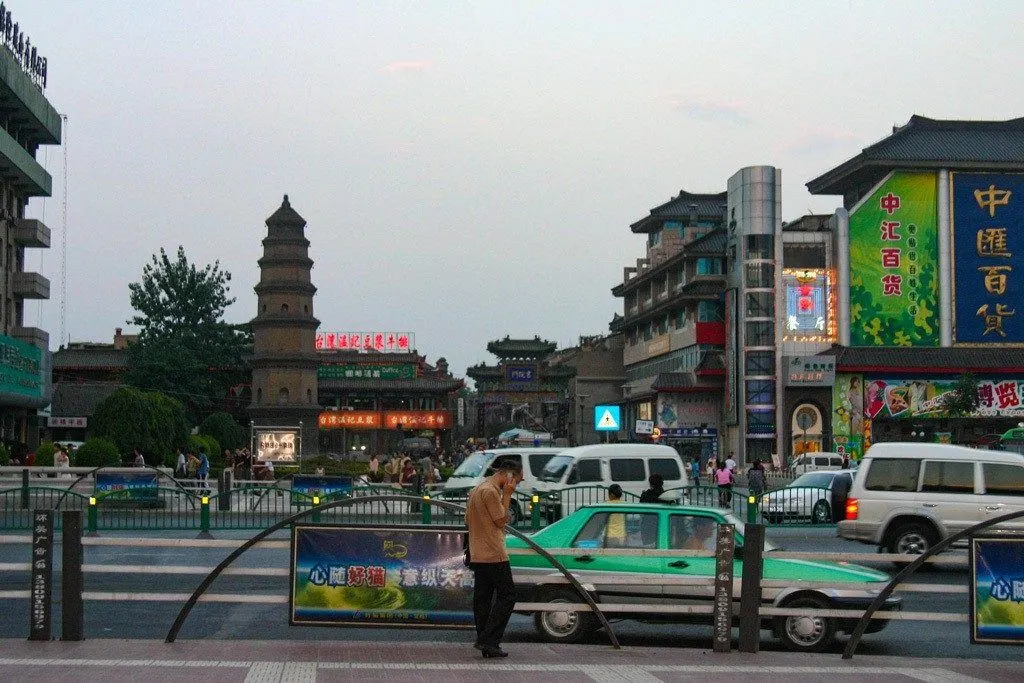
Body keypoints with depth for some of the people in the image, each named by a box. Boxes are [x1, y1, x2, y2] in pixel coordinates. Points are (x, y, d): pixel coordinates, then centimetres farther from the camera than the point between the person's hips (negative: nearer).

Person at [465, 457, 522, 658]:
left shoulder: (477, 489, 18)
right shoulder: (491, 491, -14)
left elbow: (468, 522, 23)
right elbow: (501, 520, -12)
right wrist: (507, 495, -8)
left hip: (477, 556, 10)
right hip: (493, 555, -10)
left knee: (482, 599, 8)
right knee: (507, 596, -4)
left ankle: (486, 645, 9)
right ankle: (489, 640, -10)